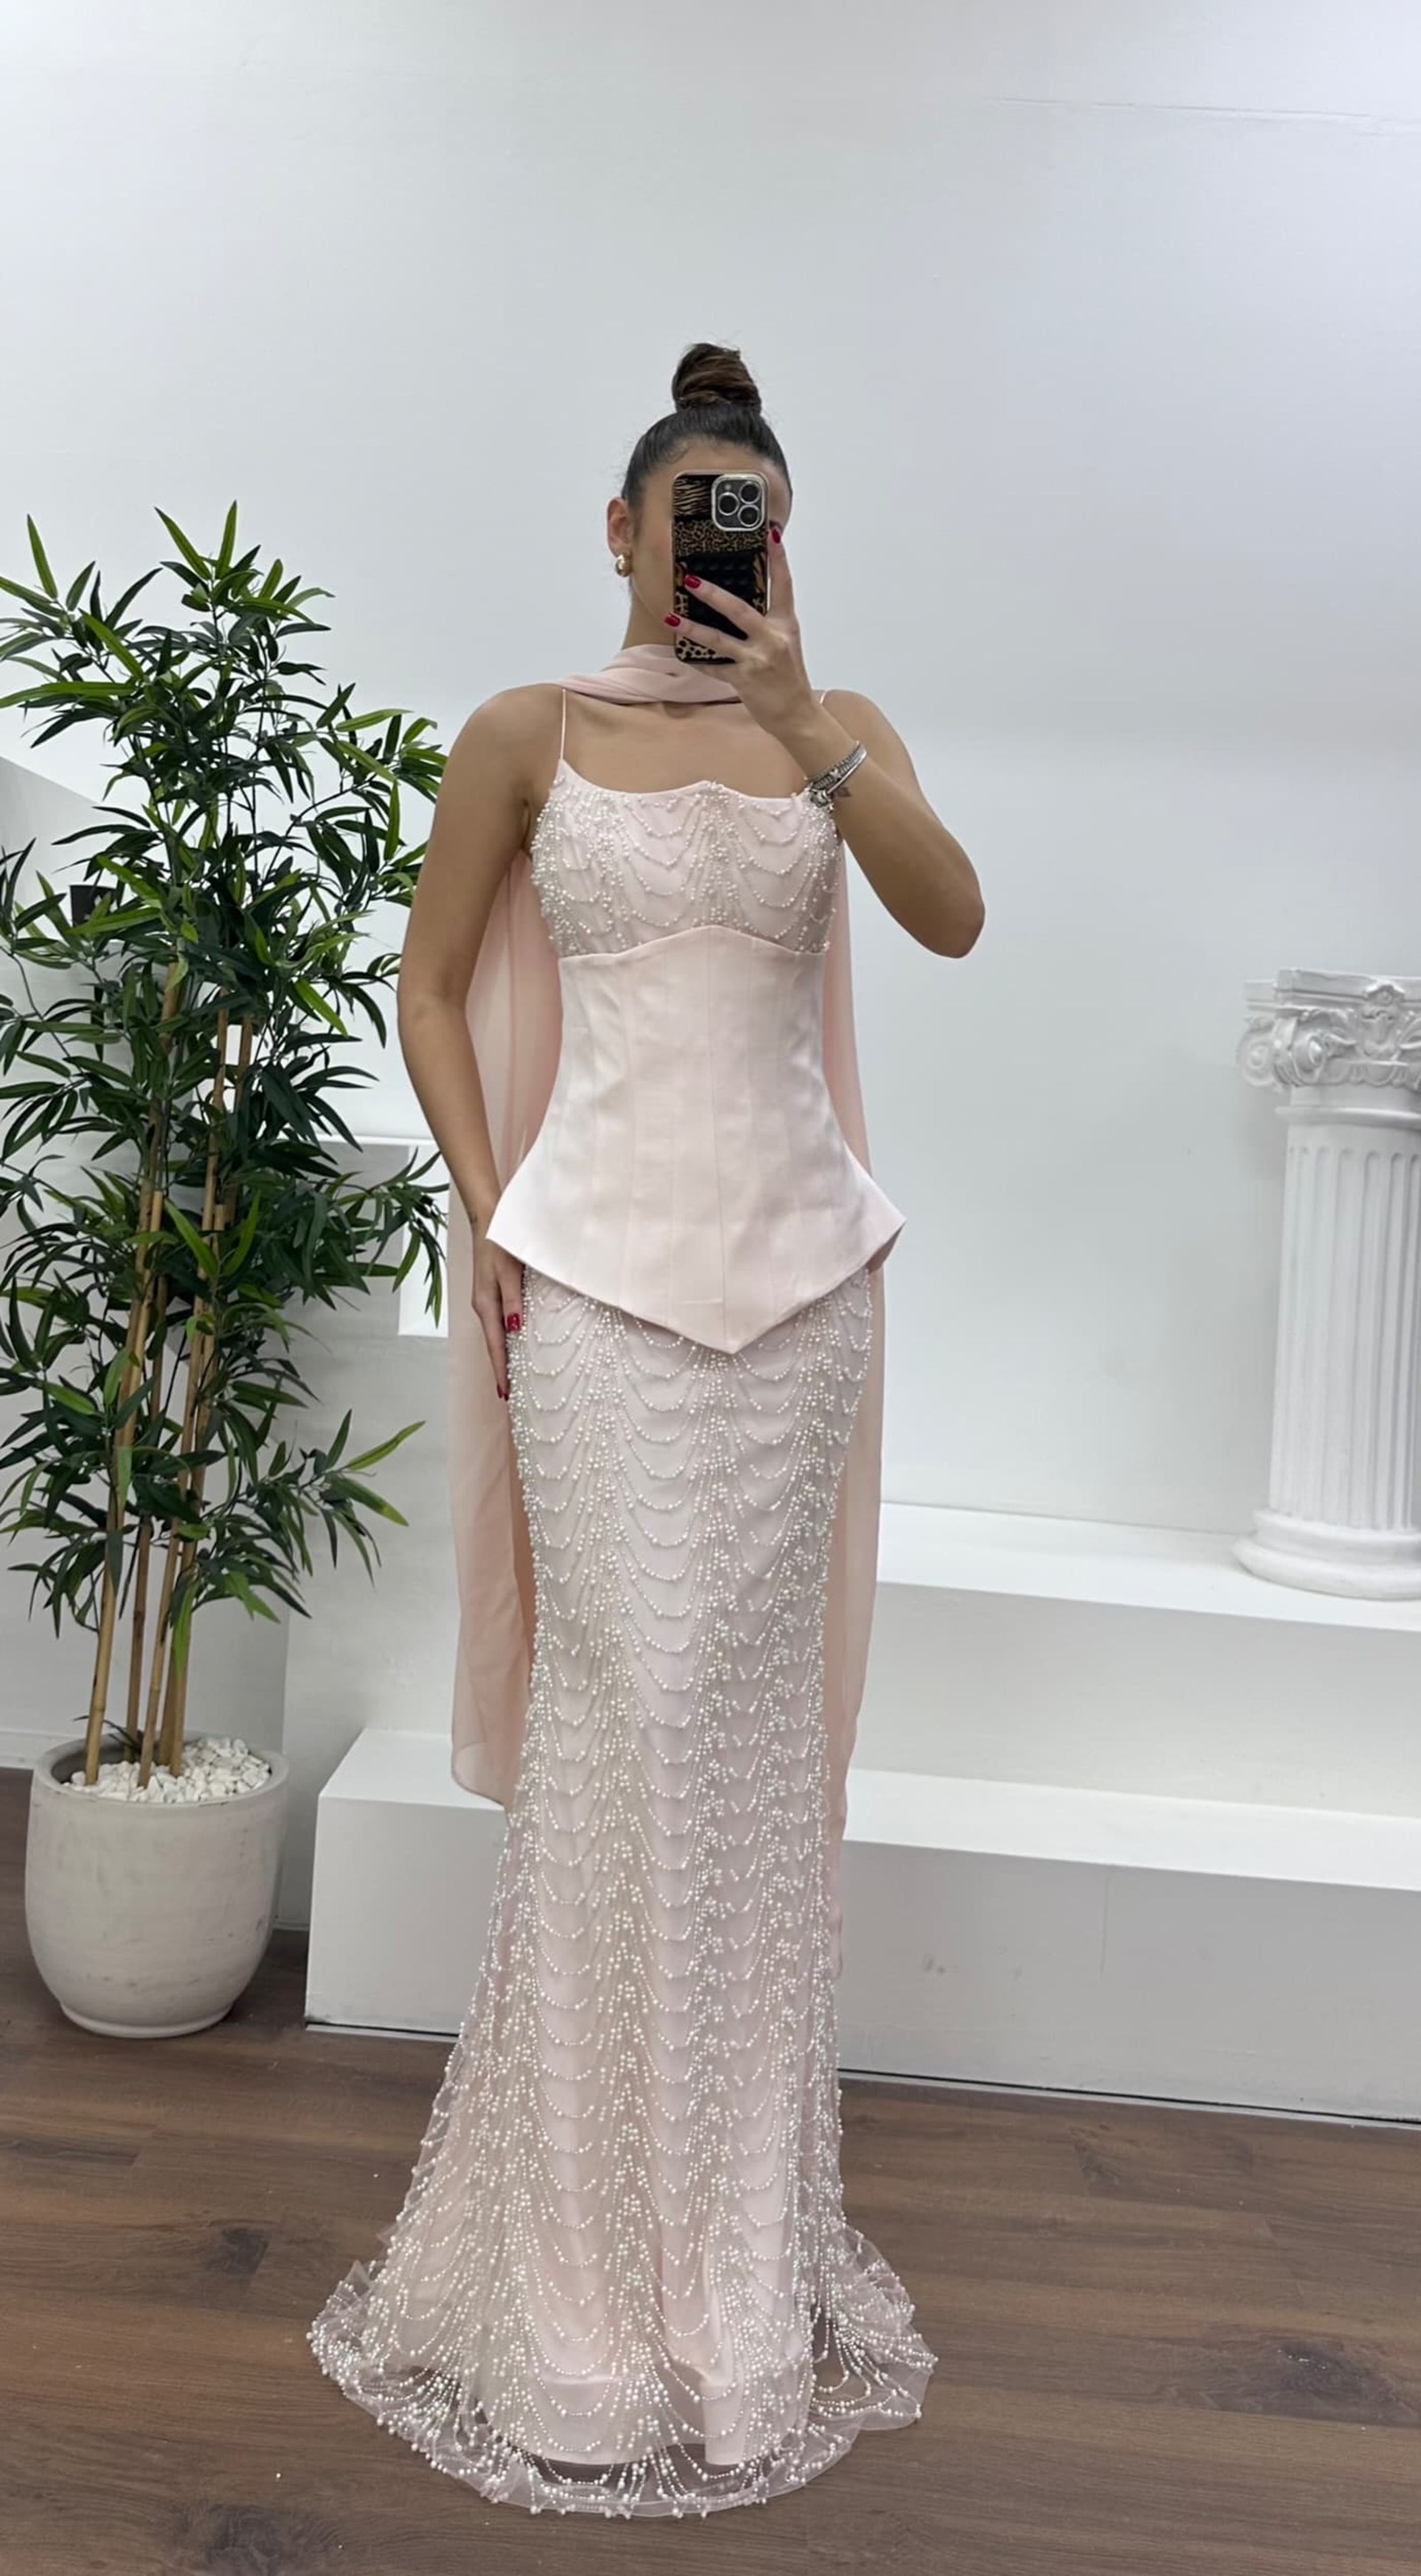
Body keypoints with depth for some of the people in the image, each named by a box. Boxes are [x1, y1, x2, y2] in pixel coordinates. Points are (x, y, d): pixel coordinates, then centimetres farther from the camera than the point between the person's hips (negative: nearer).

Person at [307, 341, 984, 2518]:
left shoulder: (842, 732, 8)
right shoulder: (529, 736, 5)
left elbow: (952, 917, -9)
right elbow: (430, 982, 9)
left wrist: (800, 720, -19)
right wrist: (487, 1213, -1)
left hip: (798, 1268, 2)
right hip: (598, 1265, -2)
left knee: (755, 1729, 7)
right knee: (627, 1720, -4)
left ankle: (732, 2232, 28)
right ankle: (589, 2258, 17)